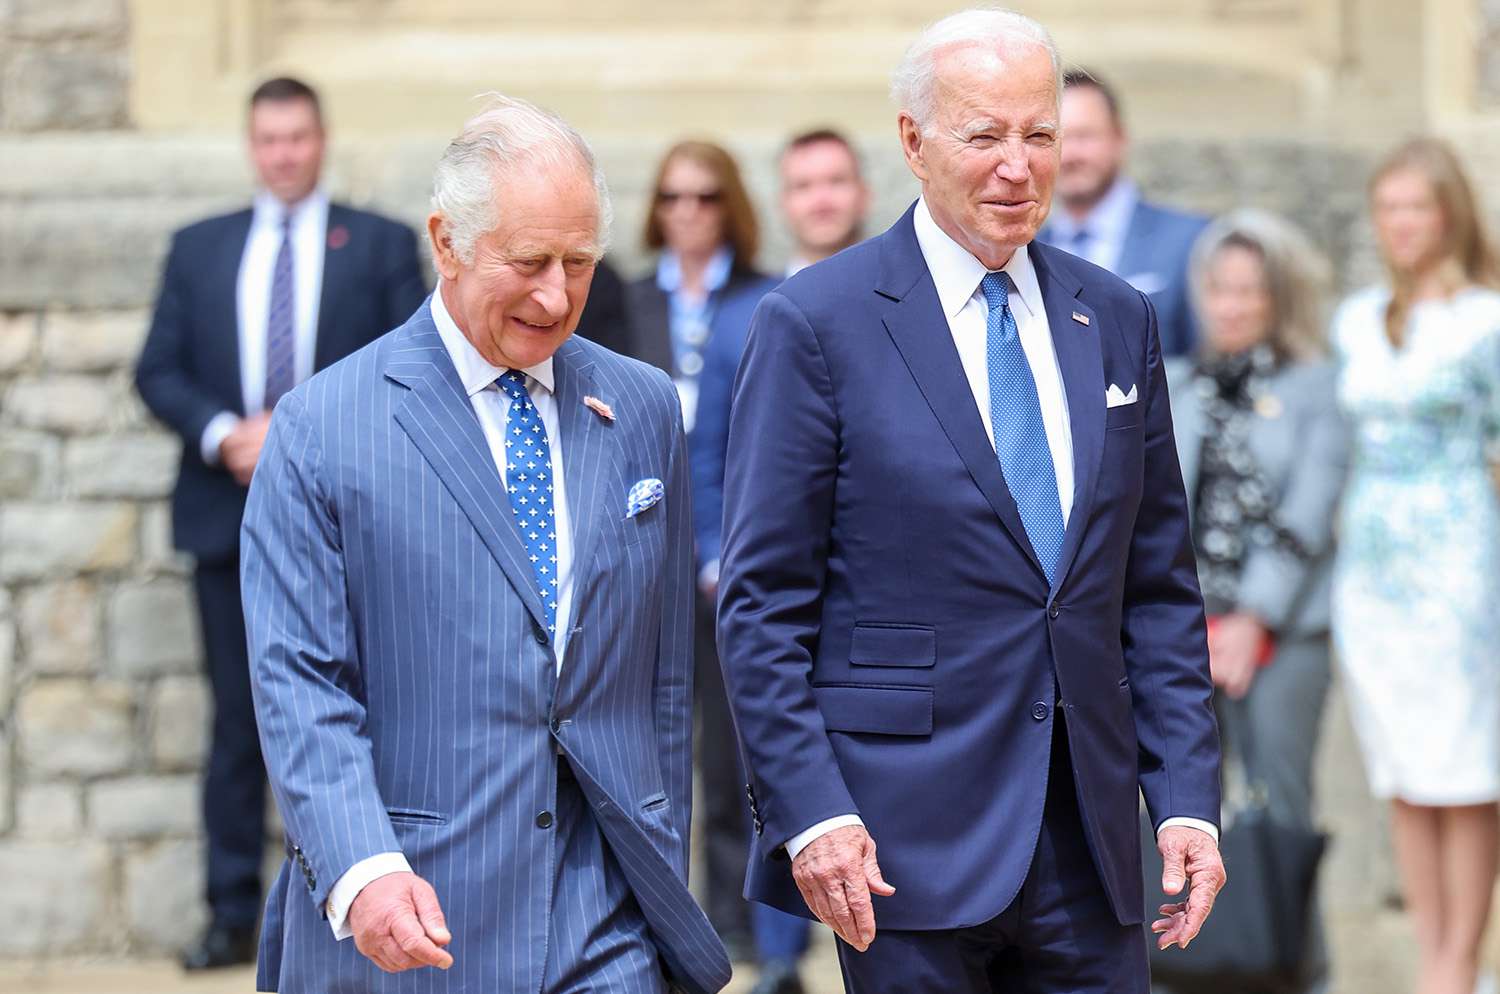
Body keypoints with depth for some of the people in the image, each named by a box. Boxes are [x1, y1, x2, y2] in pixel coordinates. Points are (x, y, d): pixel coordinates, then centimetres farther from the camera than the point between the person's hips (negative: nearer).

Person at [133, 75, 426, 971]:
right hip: (231, 518, 2)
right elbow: (159, 370, 8)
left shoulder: (383, 246, 5)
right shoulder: (199, 249, 13)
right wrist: (221, 434, -11)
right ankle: (234, 916, 8)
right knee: (239, 722, 4)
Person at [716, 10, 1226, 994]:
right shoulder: (817, 323, -4)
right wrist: (810, 813, -14)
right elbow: (763, 604, -6)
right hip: (909, 839, -4)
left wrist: (1189, 795, 4)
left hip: (1089, 839, 5)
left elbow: (1160, 589, 13)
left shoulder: (1117, 321, 11)